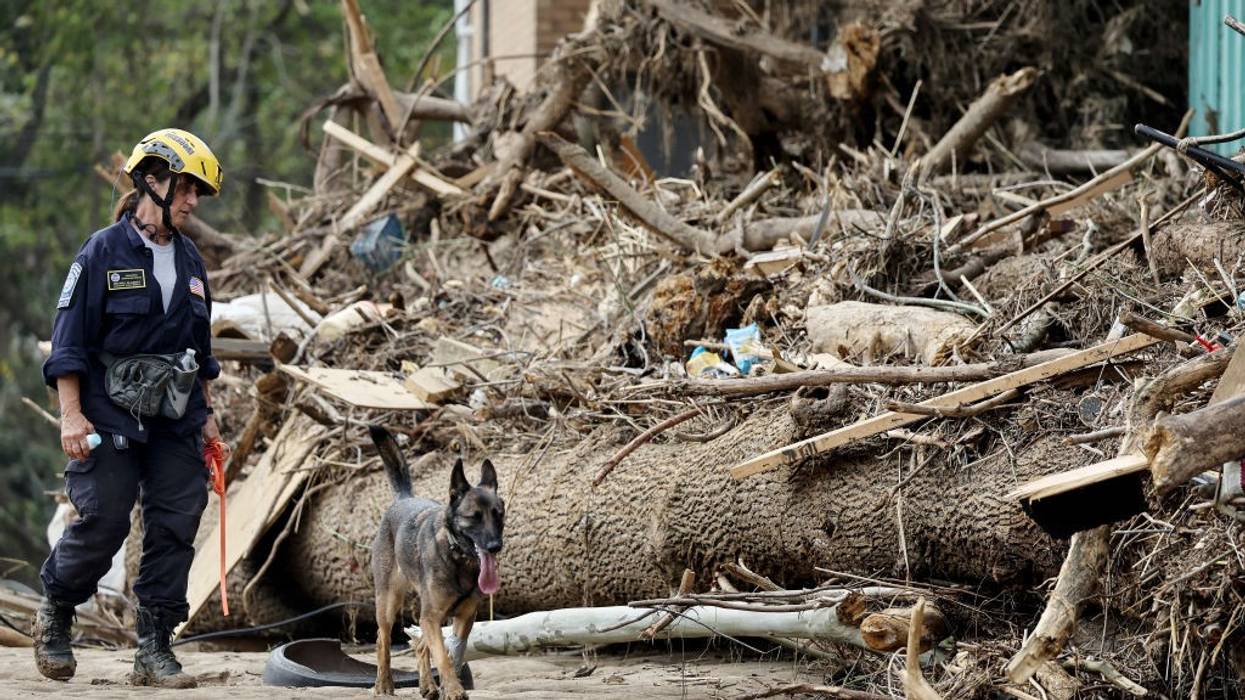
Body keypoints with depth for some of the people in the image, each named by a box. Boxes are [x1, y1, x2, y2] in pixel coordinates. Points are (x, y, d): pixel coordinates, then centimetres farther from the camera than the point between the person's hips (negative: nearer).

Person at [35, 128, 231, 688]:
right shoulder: (104, 253, -5)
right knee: (103, 522, -8)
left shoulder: (190, 263, 12)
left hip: (176, 424, 6)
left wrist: (207, 416, 19)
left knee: (174, 530, -1)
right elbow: (69, 339, -7)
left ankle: (154, 651, 4)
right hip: (111, 418, -5)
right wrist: (71, 415, -13)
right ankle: (55, 612, 18)